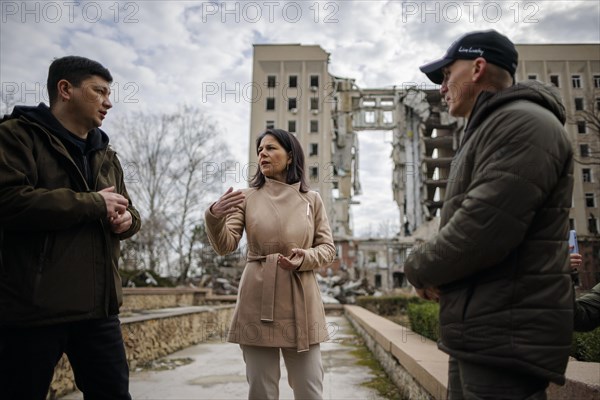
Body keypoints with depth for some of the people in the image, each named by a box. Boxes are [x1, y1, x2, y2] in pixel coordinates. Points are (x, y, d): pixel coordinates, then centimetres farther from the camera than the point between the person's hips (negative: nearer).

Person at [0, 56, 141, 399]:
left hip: (98, 307, 6)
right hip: (33, 307, -6)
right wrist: (94, 203, -14)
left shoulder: (105, 155, 18)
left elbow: (127, 210, 24)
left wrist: (126, 220, -2)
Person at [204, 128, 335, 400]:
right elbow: (225, 245, -3)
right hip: (257, 301, 0)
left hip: (300, 300, 1)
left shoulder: (311, 199, 7)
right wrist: (214, 215, -24)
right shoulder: (247, 197, 5)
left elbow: (328, 249, 7)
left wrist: (304, 258, -14)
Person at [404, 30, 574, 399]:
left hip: (507, 337, -10)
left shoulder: (523, 123, -13)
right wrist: (433, 270, 2)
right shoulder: (489, 132, 20)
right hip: (482, 332, 10)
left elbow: (485, 227, -25)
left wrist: (420, 268, -8)